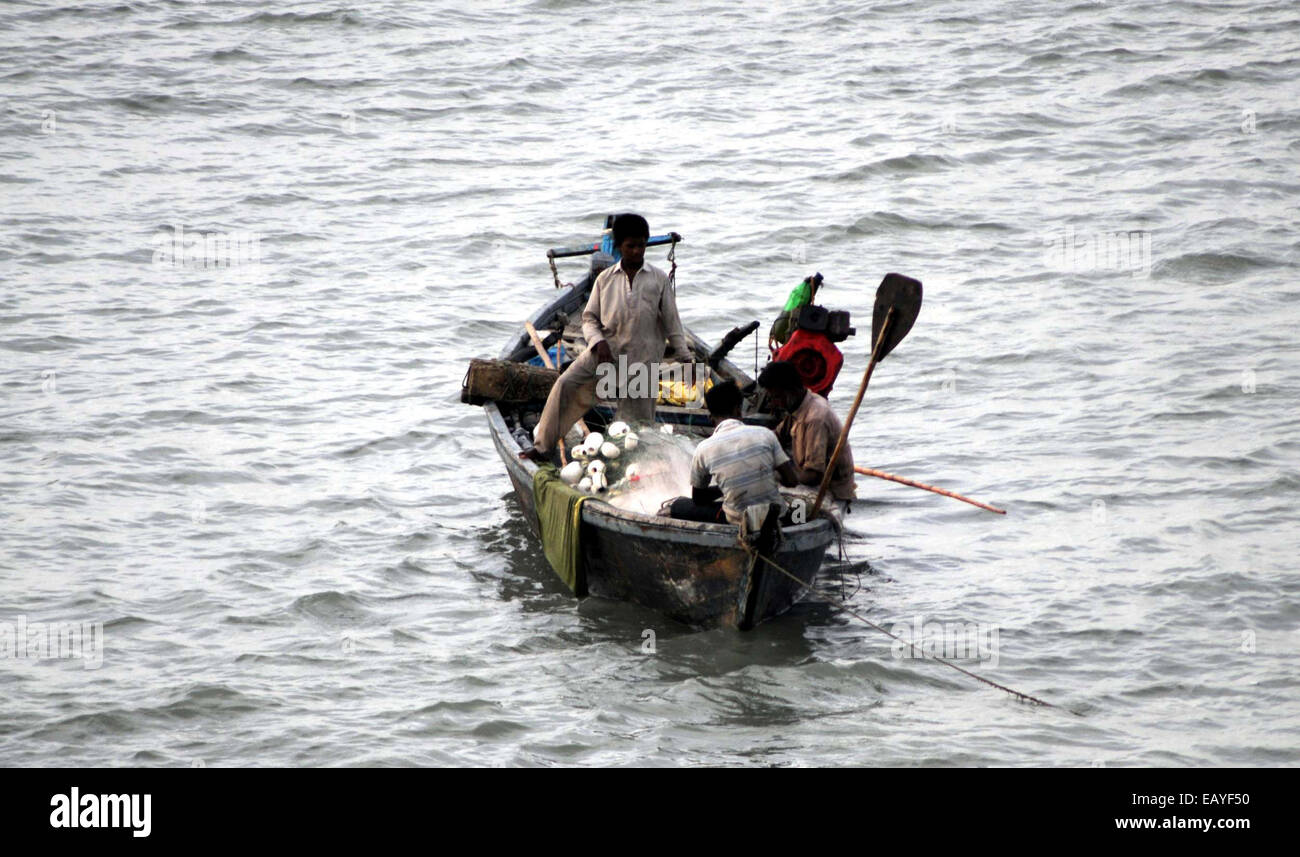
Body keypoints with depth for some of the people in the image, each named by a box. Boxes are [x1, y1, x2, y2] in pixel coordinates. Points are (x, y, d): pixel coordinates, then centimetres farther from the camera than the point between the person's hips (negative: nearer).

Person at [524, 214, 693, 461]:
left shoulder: (659, 279, 6)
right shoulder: (605, 279, 8)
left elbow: (672, 323, 7)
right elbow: (589, 318, 9)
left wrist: (685, 358, 4)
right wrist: (598, 343, -10)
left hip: (642, 356, -1)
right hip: (605, 349, 1)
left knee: (639, 418, -1)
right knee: (567, 384, -18)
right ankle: (543, 446, -13)